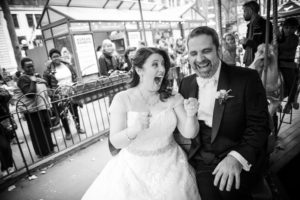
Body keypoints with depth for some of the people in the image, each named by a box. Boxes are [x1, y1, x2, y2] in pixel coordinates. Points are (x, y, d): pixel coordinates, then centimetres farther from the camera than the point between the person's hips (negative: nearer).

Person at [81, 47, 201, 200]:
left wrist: (191, 115, -28)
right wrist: (134, 130, -32)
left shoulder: (172, 98, -7)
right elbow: (115, 142, -13)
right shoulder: (122, 99, -13)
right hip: (135, 170, -1)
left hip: (170, 167, 2)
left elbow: (189, 133, -8)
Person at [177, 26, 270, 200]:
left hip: (241, 158, -1)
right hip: (201, 161, 2)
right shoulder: (186, 83, 9)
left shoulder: (247, 78, -4)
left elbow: (259, 125, -9)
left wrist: (236, 157, -22)